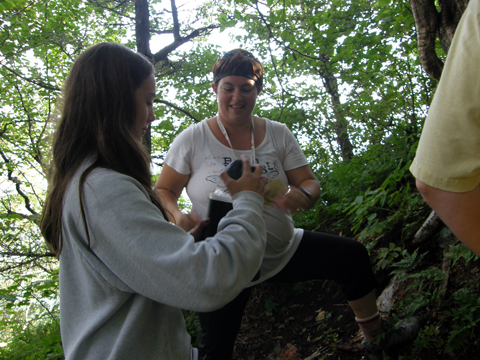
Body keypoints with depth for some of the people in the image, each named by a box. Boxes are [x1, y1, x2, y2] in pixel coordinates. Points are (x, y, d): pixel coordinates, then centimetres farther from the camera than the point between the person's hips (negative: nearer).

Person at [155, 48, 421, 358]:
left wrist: (301, 197, -27)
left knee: (353, 255, 4)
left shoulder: (278, 134, -3)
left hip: (282, 250, 3)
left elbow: (311, 183, -3)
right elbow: (163, 192, -4)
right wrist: (179, 217, -27)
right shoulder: (192, 140, -10)